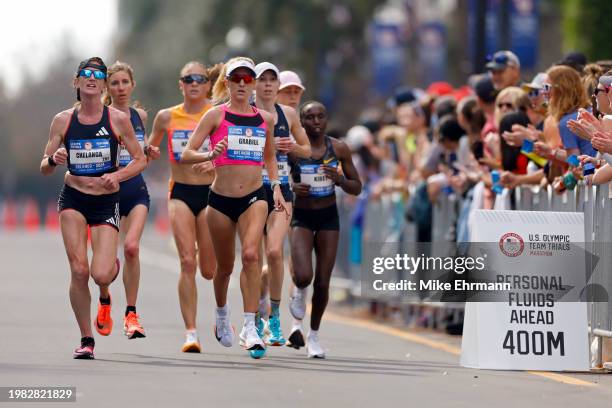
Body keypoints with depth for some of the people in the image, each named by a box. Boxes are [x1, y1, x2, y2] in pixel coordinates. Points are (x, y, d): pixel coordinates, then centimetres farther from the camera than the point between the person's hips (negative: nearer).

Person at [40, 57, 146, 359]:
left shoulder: (118, 119, -4)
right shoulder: (63, 121, 0)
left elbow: (140, 161, 2)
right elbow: (44, 167, 4)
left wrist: (117, 175, -16)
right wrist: (53, 160, -19)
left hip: (106, 201, -1)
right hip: (73, 199, 1)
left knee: (101, 274, -15)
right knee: (79, 270, -11)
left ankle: (105, 299, 26)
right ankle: (86, 339, 6)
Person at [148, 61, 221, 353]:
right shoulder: (166, 117, 5)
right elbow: (148, 149, 22)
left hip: (210, 192, -1)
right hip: (180, 193, 1)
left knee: (208, 269, 2)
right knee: (187, 262, -14)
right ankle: (191, 333, -12)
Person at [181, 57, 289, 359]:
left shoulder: (265, 119, 8)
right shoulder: (216, 115, -2)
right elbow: (186, 154, -7)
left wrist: (276, 187, 11)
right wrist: (210, 155, -26)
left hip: (254, 197, 1)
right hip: (221, 199, -1)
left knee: (250, 254, -23)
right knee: (225, 265, 12)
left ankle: (250, 328, -22)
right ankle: (221, 315, 43)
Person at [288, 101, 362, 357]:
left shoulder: (339, 149, -3)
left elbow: (357, 188, 3)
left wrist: (341, 181, -18)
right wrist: (291, 188, -19)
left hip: (329, 217, 2)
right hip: (301, 217, -2)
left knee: (322, 283, 2)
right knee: (303, 276, -22)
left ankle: (314, 335, 25)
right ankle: (300, 292, 18)